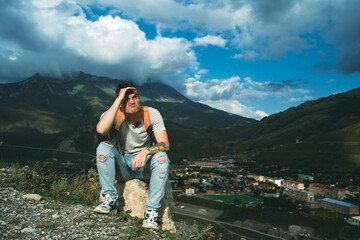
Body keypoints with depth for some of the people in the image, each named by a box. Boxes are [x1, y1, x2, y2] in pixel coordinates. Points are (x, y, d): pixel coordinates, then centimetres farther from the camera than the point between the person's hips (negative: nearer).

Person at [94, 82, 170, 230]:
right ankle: (110, 199, -17)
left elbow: (165, 144, -18)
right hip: (121, 167, 0)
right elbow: (101, 130, -39)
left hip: (145, 166, 1)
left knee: (161, 157, -31)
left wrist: (146, 151, -39)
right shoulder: (114, 115, -14)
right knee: (104, 147, -26)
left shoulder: (152, 114, -11)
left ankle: (152, 210, -22)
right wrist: (118, 100, -32)